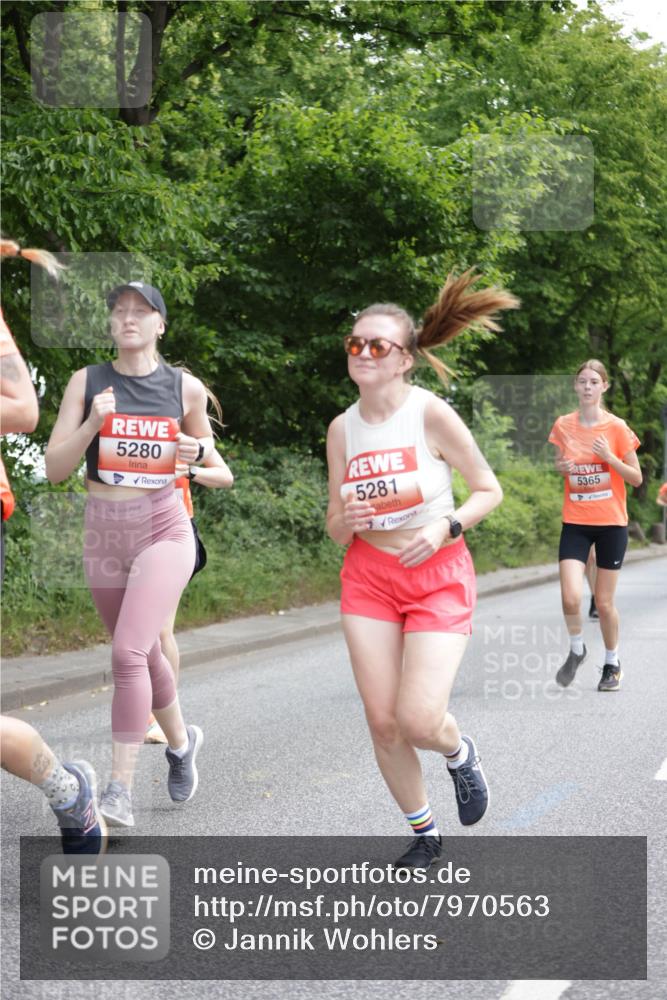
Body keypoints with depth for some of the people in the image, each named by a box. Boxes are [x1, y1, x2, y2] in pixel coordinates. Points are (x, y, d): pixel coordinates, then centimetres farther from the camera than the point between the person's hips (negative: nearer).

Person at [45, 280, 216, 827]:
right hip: (103, 535, 3)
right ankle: (181, 740, 42)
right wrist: (92, 423, -18)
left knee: (128, 651, -19)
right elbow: (55, 468, -3)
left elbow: (203, 442, 17)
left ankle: (120, 789, -14)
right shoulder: (87, 382, -1)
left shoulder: (185, 387, -2)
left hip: (164, 530, -3)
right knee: (145, 654, 17)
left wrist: (196, 449, -6)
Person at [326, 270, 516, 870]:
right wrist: (344, 520, -17)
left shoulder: (431, 414, -13)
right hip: (369, 578, 4)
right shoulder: (343, 429, 0)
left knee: (419, 720, -17)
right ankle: (425, 837, 23)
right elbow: (336, 529, 6)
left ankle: (460, 754, 22)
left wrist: (446, 527, -22)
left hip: (439, 578, -4)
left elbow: (490, 491, -5)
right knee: (383, 721, 0)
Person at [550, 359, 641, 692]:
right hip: (575, 522, 1)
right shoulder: (563, 426, 2)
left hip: (611, 522, -1)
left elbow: (636, 478, -2)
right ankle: (577, 649, 16)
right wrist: (560, 468, -5)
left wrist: (609, 457, -18)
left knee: (604, 602, 3)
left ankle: (612, 663, 26)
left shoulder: (616, 428, -5)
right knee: (571, 597, -14)